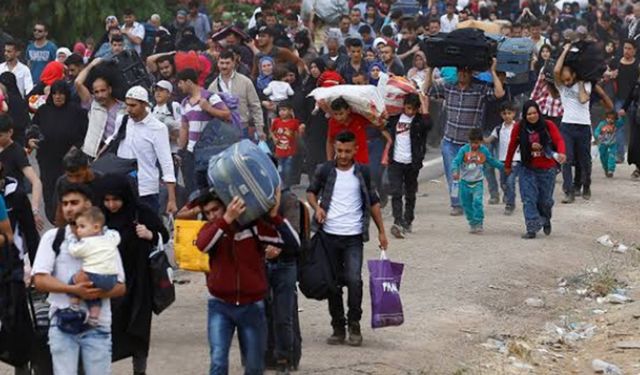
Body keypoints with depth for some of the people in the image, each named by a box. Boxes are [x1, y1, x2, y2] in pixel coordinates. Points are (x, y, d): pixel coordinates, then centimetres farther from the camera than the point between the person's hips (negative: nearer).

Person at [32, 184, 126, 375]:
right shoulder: (53, 237, 5)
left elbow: (121, 286, 5)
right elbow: (39, 280, -4)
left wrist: (99, 293, -17)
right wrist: (74, 290, -17)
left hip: (97, 325, 1)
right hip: (62, 323, -1)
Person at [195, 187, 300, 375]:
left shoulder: (253, 225, -7)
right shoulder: (212, 228, -2)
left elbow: (293, 244, -15)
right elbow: (202, 245, -28)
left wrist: (274, 215, -25)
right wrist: (227, 219, -37)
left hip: (252, 306, 0)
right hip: (220, 306, 0)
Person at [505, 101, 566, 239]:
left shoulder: (548, 125, -7)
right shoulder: (518, 128, -4)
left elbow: (559, 140, -18)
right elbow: (512, 147, 6)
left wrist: (561, 153, -39)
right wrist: (507, 165, 13)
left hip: (547, 169, 0)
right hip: (528, 169, 0)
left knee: (545, 200, 10)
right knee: (529, 199, -10)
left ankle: (546, 221, 40)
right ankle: (532, 229, -8)